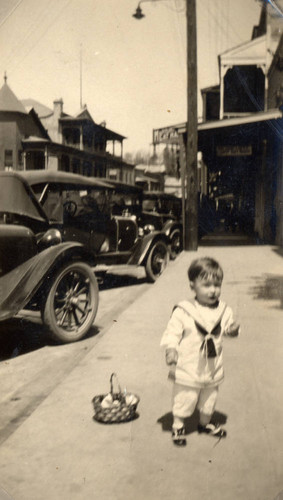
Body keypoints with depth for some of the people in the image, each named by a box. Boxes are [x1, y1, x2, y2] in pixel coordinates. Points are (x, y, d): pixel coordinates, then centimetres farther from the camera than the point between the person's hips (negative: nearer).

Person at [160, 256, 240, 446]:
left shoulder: (224, 310, -4)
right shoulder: (183, 312, -17)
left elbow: (228, 329, 5)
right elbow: (172, 332, -14)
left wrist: (233, 329, -17)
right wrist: (170, 349, -29)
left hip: (213, 370, 5)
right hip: (188, 370, -4)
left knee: (209, 400, 23)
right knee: (183, 400, 9)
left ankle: (205, 423, 48)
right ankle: (178, 427, 32)